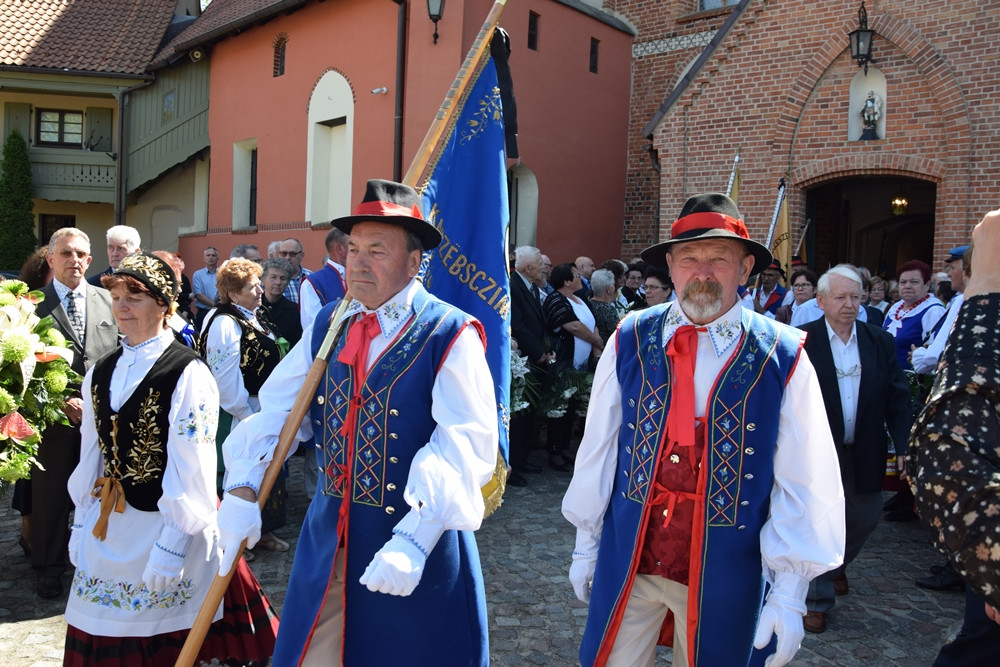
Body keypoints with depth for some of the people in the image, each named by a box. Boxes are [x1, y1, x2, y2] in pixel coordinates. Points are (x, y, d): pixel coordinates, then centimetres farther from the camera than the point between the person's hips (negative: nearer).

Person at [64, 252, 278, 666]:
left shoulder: (188, 374, -16)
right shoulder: (101, 373, 7)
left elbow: (191, 469, -18)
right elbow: (91, 455, 13)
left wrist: (172, 545, -19)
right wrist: (81, 524, 14)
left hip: (163, 527, -6)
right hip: (108, 529, 6)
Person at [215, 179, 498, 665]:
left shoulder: (450, 336, -13)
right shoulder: (328, 326, 6)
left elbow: (465, 445, -22)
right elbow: (276, 408, 6)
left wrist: (413, 542, -30)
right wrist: (243, 490, -7)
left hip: (419, 544, -5)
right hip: (327, 540, 5)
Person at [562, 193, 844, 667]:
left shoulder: (781, 358, -10)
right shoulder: (631, 340, -4)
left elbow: (804, 484, -8)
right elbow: (599, 449, 3)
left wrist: (789, 591, -9)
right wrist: (585, 544, 9)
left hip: (723, 574, -1)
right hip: (626, 562, 2)